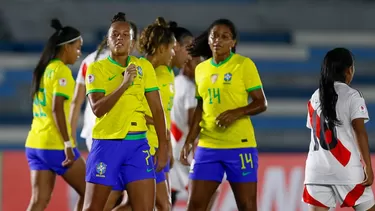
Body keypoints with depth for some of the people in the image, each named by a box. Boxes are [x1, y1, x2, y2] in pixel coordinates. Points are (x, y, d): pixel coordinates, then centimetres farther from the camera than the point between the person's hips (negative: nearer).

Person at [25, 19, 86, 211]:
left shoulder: (43, 70, 15)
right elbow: (57, 109, -20)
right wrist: (68, 143, -21)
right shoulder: (61, 71, -10)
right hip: (56, 145, -8)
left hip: (35, 144, 8)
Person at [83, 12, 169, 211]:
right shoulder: (96, 68, -2)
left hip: (137, 144, 2)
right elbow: (97, 108, -14)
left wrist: (163, 146, 3)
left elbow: (157, 108, 8)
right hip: (106, 143, -2)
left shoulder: (145, 67, 7)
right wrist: (123, 84, -22)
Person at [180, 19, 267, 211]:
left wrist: (236, 113, -22)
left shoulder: (244, 65, -4)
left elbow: (261, 103, -5)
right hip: (207, 146, 5)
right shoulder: (201, 69, 11)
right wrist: (189, 140, 11)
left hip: (239, 145, -5)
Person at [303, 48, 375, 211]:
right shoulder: (352, 96, -4)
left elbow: (316, 131, 15)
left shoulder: (316, 97, 13)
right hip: (346, 167, -5)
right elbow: (360, 132, -10)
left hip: (317, 168, 5)